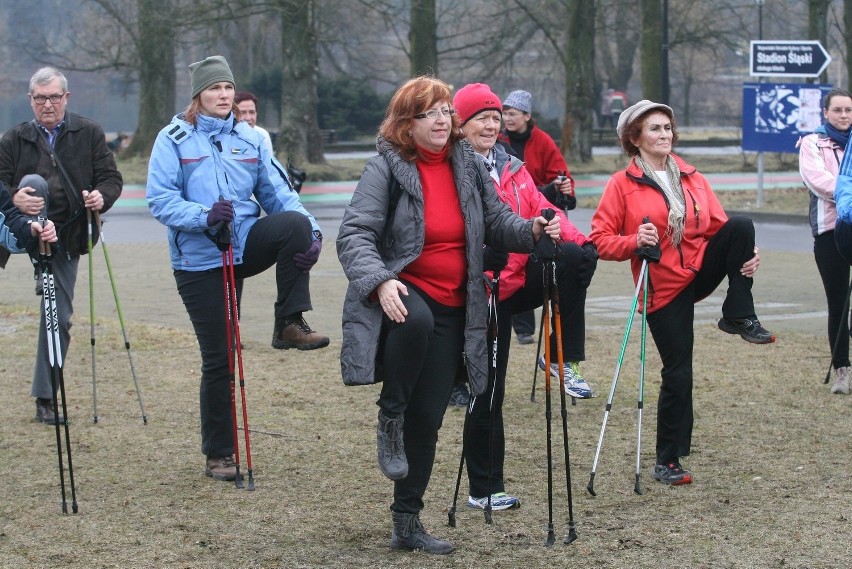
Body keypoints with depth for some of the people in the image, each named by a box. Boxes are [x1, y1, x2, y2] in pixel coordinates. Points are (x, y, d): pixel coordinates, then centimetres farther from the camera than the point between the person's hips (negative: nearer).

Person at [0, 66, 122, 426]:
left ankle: (45, 398, 12)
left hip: (66, 240, 0)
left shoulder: (89, 134, 5)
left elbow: (111, 178, 3)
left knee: (59, 318, 0)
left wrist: (102, 197, -20)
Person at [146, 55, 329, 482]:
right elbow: (160, 200, -11)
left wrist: (310, 233, -15)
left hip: (245, 244, 3)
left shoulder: (250, 139, 8)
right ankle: (218, 454, 14)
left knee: (296, 223, -28)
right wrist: (204, 216, -27)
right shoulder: (174, 139, -3)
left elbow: (277, 192, 1)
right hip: (199, 260, -3)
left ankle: (290, 324, -18)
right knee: (218, 357, -1)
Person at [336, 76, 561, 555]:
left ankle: (407, 522, 17)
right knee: (416, 320, -41)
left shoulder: (468, 164, 7)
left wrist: (532, 230, -8)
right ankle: (390, 417, -16)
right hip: (402, 298, -5)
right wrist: (380, 281, -32)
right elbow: (355, 235, -15)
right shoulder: (387, 167, -9)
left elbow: (496, 220, 13)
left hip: (451, 308, 5)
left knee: (428, 418, 6)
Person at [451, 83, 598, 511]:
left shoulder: (511, 170, 15)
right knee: (488, 388, -1)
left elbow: (540, 210, 9)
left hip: (520, 279, 5)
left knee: (578, 257, -23)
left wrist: (574, 238, -10)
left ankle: (564, 359, -11)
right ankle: (484, 489, 12)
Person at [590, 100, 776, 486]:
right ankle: (666, 462, 10)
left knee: (742, 224, -23)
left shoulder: (692, 179, 10)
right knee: (677, 374, -5)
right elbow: (601, 240, -4)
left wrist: (744, 252, -10)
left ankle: (739, 316, -11)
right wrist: (635, 242, -23)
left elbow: (718, 224, 10)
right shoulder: (622, 185, -2)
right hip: (663, 288, -3)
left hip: (701, 270, 3)